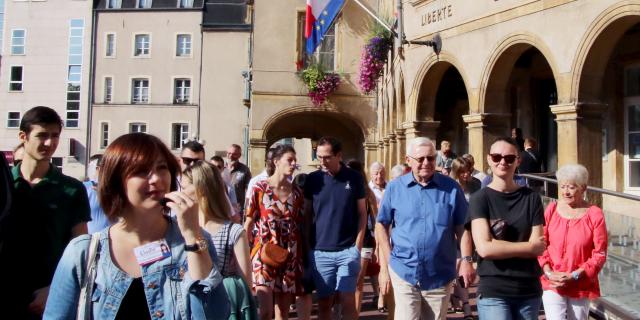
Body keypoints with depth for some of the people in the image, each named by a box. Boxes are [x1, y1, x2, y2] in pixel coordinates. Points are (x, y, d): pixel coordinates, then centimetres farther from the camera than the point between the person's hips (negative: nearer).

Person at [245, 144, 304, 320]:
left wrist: (302, 258, 10)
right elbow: (249, 223, -1)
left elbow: (300, 226, 11)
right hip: (264, 253, -4)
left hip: (290, 256, 4)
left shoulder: (297, 192, 7)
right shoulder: (259, 188, -4)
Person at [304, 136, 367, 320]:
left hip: (348, 250, -1)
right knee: (324, 302, 9)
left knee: (347, 301, 1)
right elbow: (307, 214, 7)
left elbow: (362, 214, 3)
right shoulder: (313, 179, 1)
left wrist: (358, 245, -4)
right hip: (320, 252, 1)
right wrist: (308, 245, 2)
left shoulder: (355, 178, -1)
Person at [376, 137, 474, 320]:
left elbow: (462, 227, 4)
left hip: (440, 275, 1)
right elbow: (381, 225, 5)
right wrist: (386, 264, 0)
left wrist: (466, 260, -6)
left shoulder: (451, 188, 0)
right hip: (403, 272, -1)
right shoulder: (394, 188, -1)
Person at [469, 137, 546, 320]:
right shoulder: (480, 198, -5)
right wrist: (529, 246, -7)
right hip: (493, 293, -3)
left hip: (529, 291, 3)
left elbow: (539, 248, -4)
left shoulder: (531, 198, 3)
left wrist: (499, 246, -13)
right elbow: (484, 248, -15)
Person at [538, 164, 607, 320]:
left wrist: (574, 276, -15)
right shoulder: (551, 210, -1)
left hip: (581, 286, 0)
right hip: (552, 284, 0)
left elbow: (600, 254, -7)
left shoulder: (594, 215, -6)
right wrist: (548, 272, -12)